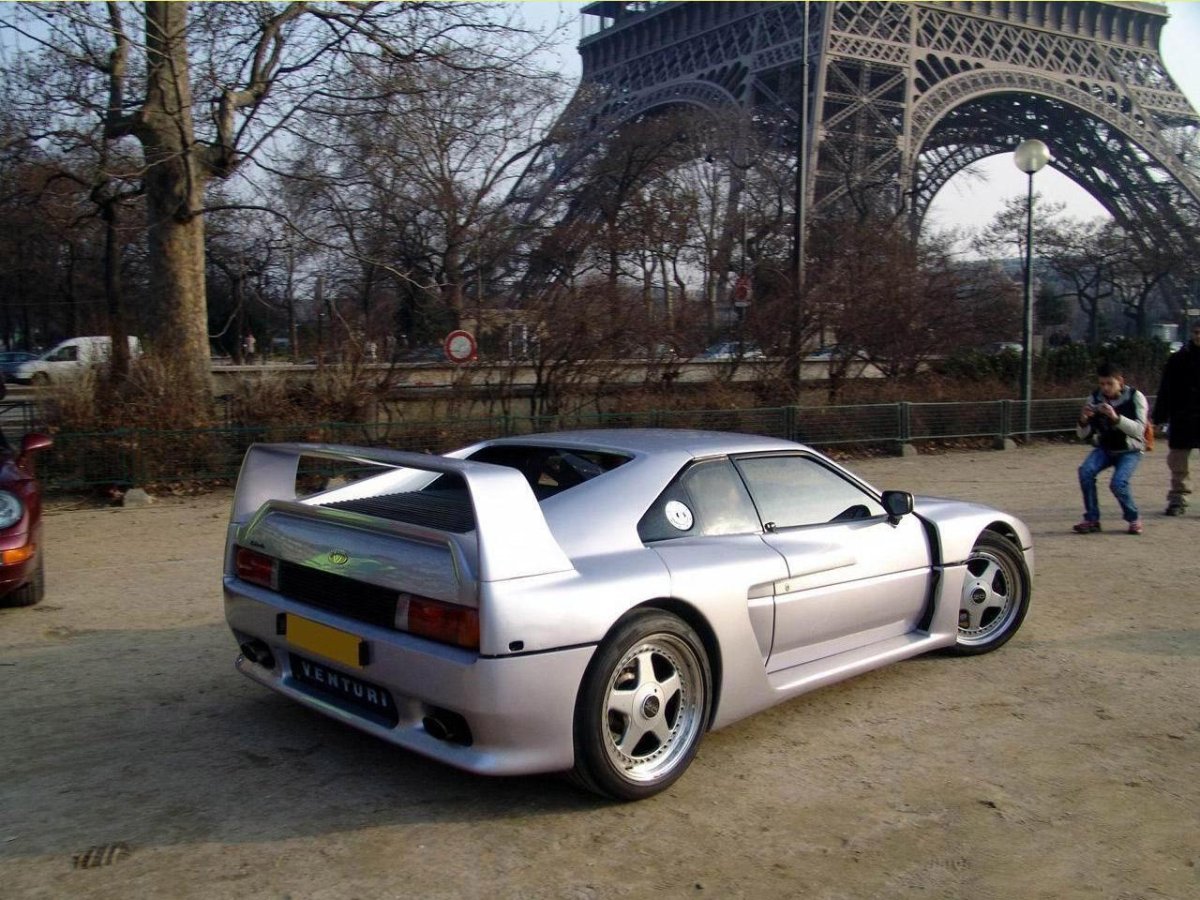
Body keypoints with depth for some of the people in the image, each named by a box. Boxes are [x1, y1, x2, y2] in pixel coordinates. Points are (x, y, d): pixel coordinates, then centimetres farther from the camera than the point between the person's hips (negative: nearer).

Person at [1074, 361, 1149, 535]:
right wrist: (1083, 420, -25)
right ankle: (1092, 519, -11)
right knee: (1085, 471, -24)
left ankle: (1133, 518, 4)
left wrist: (1116, 417, -37)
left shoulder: (1135, 397, -12)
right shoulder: (1095, 398, -5)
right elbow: (1083, 434, -3)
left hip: (1129, 451, -3)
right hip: (1104, 448, 3)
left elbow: (1138, 429, -23)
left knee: (1118, 483, -25)